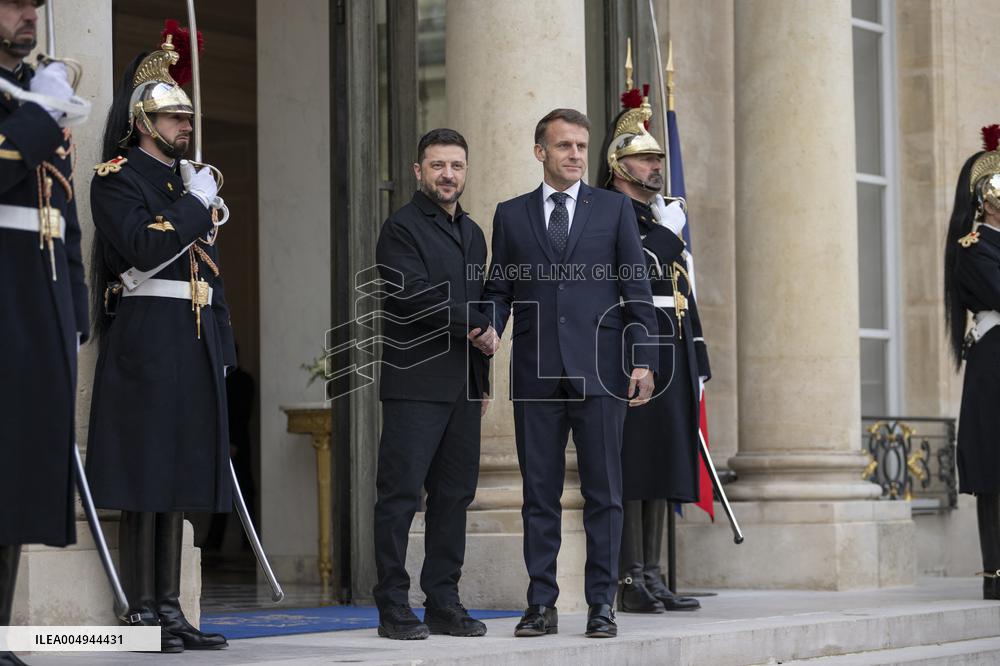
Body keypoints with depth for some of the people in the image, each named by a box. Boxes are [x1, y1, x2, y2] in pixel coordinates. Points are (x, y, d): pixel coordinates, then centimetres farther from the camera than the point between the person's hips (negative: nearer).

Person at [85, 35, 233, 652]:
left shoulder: (189, 181, 21)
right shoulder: (118, 180, -3)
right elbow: (145, 248, -19)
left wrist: (222, 344, 15)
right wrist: (197, 205, -9)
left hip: (195, 345, 8)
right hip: (146, 340, -8)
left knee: (180, 474, 7)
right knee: (145, 480, -7)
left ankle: (171, 608, 10)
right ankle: (144, 613, -5)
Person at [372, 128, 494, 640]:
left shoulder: (473, 233, 20)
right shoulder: (402, 228, -4)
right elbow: (415, 295, -16)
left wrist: (482, 380, 18)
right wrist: (479, 325, -8)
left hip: (463, 386, 7)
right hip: (416, 382, -7)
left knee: (454, 496, 6)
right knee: (400, 494, -6)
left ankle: (444, 603, 10)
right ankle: (393, 608, -3)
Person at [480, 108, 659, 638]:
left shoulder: (613, 208, 8)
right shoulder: (510, 215, 12)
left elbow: (636, 289, 5)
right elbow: (498, 290, 12)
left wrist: (643, 358, -3)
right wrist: (487, 333, -6)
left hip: (598, 371, -1)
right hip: (536, 374, 1)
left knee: (603, 493, 0)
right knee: (539, 495, 4)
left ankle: (601, 605, 5)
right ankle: (541, 604, 8)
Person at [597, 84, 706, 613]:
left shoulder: (666, 219, 21)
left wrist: (697, 365, 20)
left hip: (672, 362, 9)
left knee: (661, 470, 9)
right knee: (631, 469, -7)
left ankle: (651, 578, 13)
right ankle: (632, 582, -4)